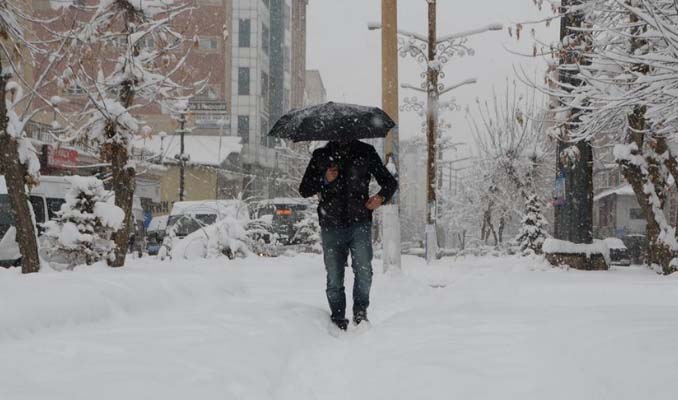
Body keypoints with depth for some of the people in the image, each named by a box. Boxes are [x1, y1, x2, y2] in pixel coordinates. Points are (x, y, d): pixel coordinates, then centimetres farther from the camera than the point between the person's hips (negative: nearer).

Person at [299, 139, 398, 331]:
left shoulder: (365, 152, 11)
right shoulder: (321, 156, 12)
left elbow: (390, 182, 16)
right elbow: (304, 190, 11)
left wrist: (381, 197, -7)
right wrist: (324, 180, -8)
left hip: (359, 223, -1)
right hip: (331, 226, 1)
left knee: (363, 270, -16)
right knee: (334, 277, 0)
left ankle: (360, 311, 1)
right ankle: (338, 319, 12)